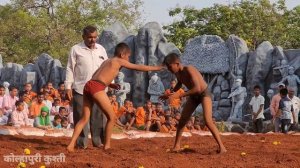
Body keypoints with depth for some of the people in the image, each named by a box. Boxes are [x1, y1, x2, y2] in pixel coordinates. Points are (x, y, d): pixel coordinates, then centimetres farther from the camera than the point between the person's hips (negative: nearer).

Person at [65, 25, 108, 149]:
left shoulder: (101, 50, 12)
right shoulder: (76, 49, 0)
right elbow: (70, 69, -1)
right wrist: (68, 87, -6)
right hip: (80, 90, -3)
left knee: (98, 116, 5)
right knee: (80, 117, -1)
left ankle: (98, 141, 11)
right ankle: (81, 143, 3)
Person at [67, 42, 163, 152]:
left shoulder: (107, 61, 28)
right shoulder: (119, 61, 7)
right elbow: (140, 68, 12)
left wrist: (110, 85, 23)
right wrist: (157, 68, 22)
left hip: (88, 85, 8)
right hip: (97, 88, -8)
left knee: (85, 118, 9)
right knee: (112, 117, 5)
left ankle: (71, 144, -3)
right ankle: (107, 145, 9)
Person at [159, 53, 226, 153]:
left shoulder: (189, 70, -33)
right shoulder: (177, 73, -9)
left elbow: (197, 88, -42)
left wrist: (179, 95, -42)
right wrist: (170, 93, 9)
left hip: (204, 94, -7)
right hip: (193, 96, 7)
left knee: (208, 121, -21)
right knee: (182, 120, 5)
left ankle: (221, 147, -16)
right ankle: (176, 146, 19)